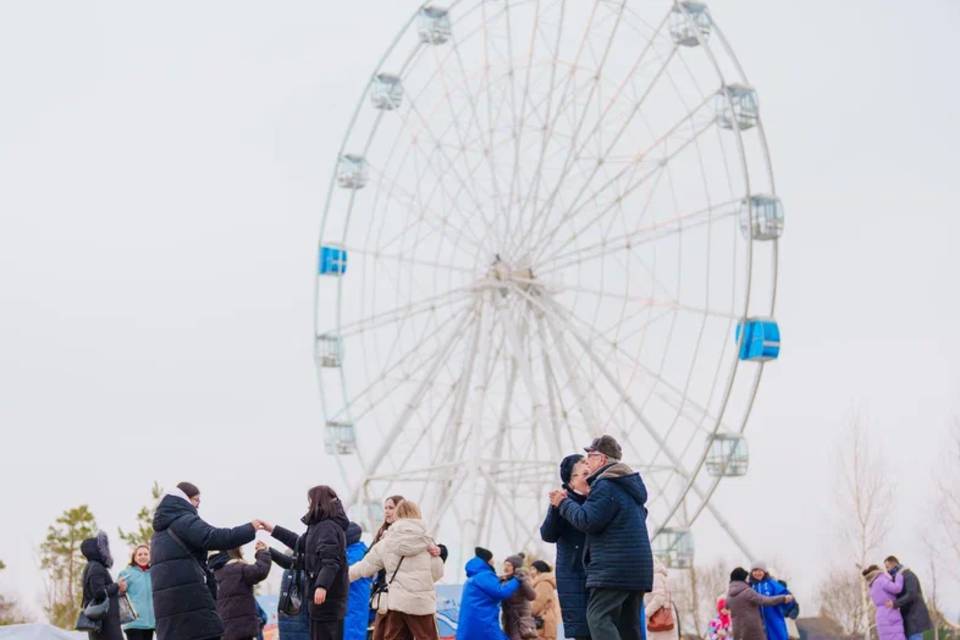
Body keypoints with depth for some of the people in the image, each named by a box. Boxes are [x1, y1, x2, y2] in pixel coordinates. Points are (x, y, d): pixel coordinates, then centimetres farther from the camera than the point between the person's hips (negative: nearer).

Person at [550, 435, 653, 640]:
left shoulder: (605, 486, -11)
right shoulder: (630, 485, 21)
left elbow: (587, 521, -16)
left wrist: (564, 503, -2)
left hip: (614, 567, -10)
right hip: (637, 568, 10)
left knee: (599, 616, -14)